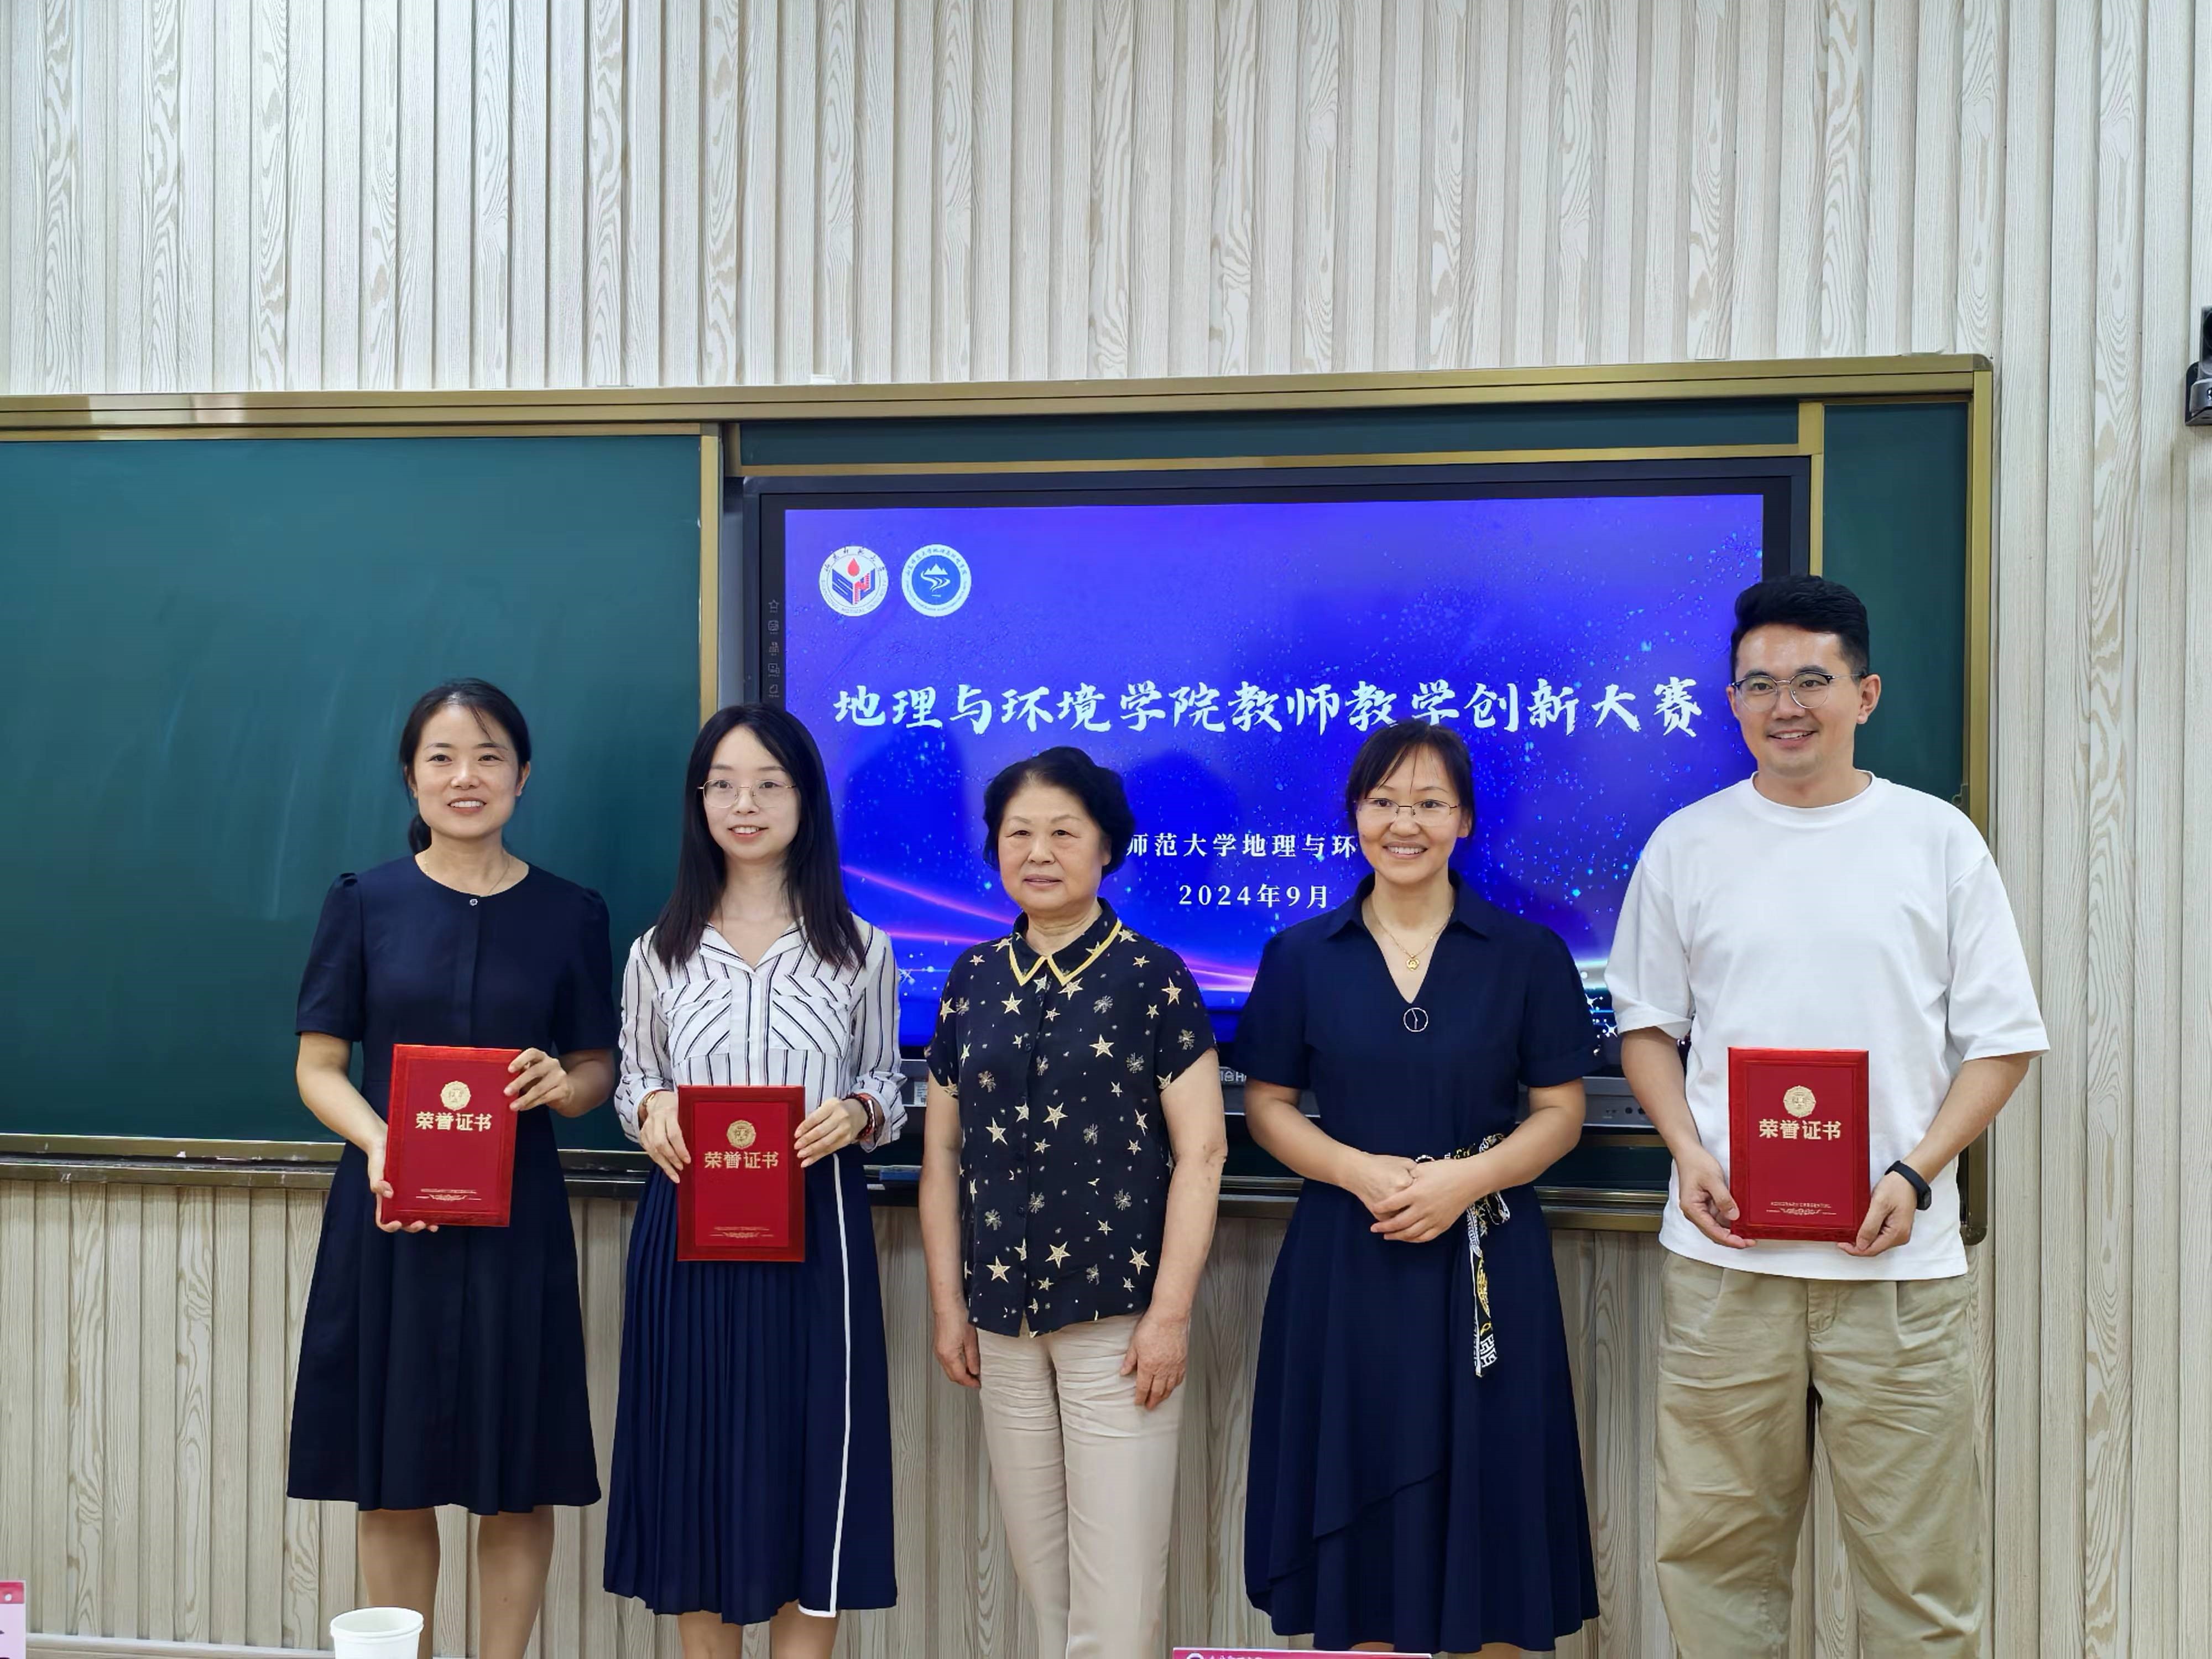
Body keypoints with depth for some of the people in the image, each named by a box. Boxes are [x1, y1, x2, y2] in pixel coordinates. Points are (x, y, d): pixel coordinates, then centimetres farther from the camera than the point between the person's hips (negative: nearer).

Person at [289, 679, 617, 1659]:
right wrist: (379, 1143, -17)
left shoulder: (568, 915, 4)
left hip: (518, 1219, 0)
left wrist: (564, 1084, -14)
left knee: (518, 1484, 5)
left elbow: (597, 1069, 9)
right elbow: (318, 1066, 2)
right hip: (386, 1217, 0)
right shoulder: (365, 904, 2)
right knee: (392, 1482, 7)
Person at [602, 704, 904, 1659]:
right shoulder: (659, 952, 6)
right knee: (696, 1453, 7)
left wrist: (855, 1114, -13)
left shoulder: (860, 951, 3)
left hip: (815, 1232, -1)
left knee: (811, 1458, 2)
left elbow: (888, 1090, 8)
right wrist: (650, 1110, -11)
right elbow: (632, 1084, 11)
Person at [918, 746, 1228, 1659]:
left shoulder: (1151, 976, -5)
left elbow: (1200, 1151, -7)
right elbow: (942, 1148, 10)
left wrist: (1171, 1312, -11)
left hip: (1116, 1310, -4)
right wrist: (948, 1303, 7)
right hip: (1003, 1314, 4)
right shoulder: (974, 980, 7)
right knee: (1037, 1565, 13)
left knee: (1116, 1582, -1)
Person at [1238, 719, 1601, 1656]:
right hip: (1347, 1261, 1)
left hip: (1486, 1261, 0)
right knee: (1359, 1507, 6)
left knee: (1487, 1498, 4)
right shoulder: (1301, 957, 4)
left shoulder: (1528, 955, 2)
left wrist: (1467, 1178, -16)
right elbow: (1266, 1105, 4)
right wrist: (1361, 1172, -13)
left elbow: (1559, 1115, 2)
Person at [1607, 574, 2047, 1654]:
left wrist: (1915, 1174, -9)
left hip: (1897, 1255, -1)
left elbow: (2002, 1039, 4)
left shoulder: (1937, 839, 4)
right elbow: (1647, 1026, 12)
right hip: (1724, 1252, 1)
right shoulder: (1686, 846, 7)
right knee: (1716, 1546, 8)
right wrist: (1687, 1152, -6)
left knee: (1921, 1560, 5)